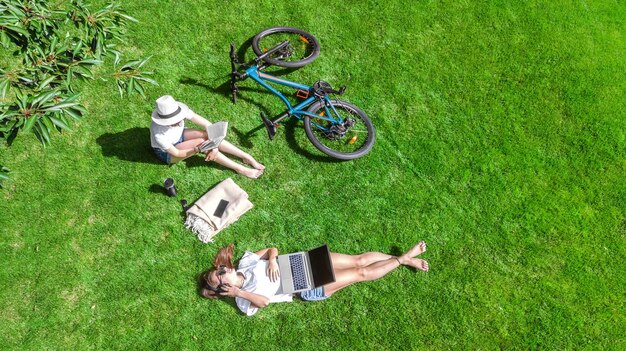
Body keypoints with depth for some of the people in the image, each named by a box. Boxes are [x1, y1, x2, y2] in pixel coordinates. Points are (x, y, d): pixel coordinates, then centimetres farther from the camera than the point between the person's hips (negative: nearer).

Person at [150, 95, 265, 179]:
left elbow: (207, 124, -28)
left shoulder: (179, 110, -30)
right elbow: (176, 153, -28)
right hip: (166, 153, -5)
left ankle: (247, 157, -11)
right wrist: (198, 149, -38)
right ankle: (240, 169, -22)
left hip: (179, 135, 5)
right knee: (202, 142, -27)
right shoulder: (158, 133, -40)